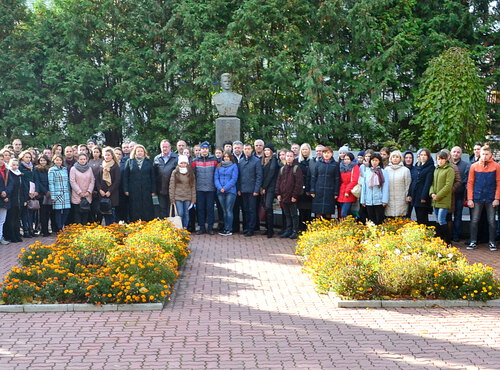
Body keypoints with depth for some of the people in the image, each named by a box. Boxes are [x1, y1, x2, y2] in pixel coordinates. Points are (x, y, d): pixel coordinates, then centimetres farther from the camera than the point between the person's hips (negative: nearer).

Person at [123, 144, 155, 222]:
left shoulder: (149, 162, 9)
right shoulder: (129, 162, 7)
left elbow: (153, 177, 7)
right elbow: (125, 176, 6)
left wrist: (153, 190, 2)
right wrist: (126, 189, -2)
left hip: (146, 191, 0)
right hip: (133, 191, 0)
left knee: (147, 210, 0)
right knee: (135, 212, 1)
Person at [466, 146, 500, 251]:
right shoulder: (474, 166, 2)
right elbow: (470, 183, 2)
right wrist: (470, 199, -3)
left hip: (491, 199, -1)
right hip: (477, 199, 1)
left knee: (491, 221, 5)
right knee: (474, 221, 2)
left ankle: (492, 242, 14)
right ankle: (473, 242, 11)